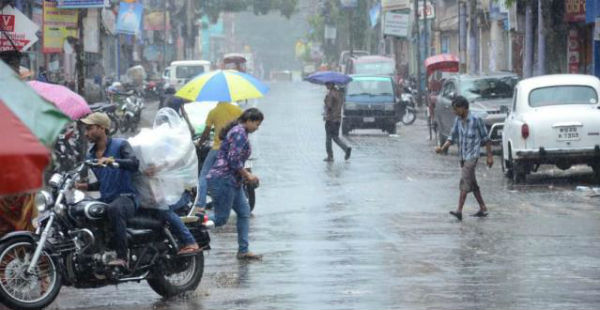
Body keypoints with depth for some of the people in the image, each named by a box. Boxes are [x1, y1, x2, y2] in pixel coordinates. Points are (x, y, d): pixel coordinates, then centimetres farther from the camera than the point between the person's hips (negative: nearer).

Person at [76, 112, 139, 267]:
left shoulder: (120, 145, -1)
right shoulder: (91, 155, 19)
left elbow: (134, 164, -20)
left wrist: (113, 160, -35)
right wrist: (86, 186, 9)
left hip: (125, 198, -8)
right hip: (104, 200, 8)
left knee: (114, 209, -41)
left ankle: (122, 257, -44)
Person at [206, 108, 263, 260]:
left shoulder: (236, 131, 18)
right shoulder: (240, 133, -13)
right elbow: (234, 160, -21)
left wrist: (245, 175, 16)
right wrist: (247, 175, -10)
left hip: (231, 181, 11)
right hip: (223, 179, -11)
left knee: (244, 212, 11)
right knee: (220, 218, -10)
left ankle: (243, 250, 13)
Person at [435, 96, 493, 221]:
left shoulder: (476, 120, -11)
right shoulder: (458, 120, 8)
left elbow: (485, 138, -5)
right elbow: (452, 137, 11)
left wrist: (490, 155, -3)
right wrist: (443, 148, -6)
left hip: (472, 156, -8)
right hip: (462, 156, 8)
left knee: (465, 181, -16)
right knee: (472, 184, 13)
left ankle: (459, 211, -22)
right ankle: (483, 209, 22)